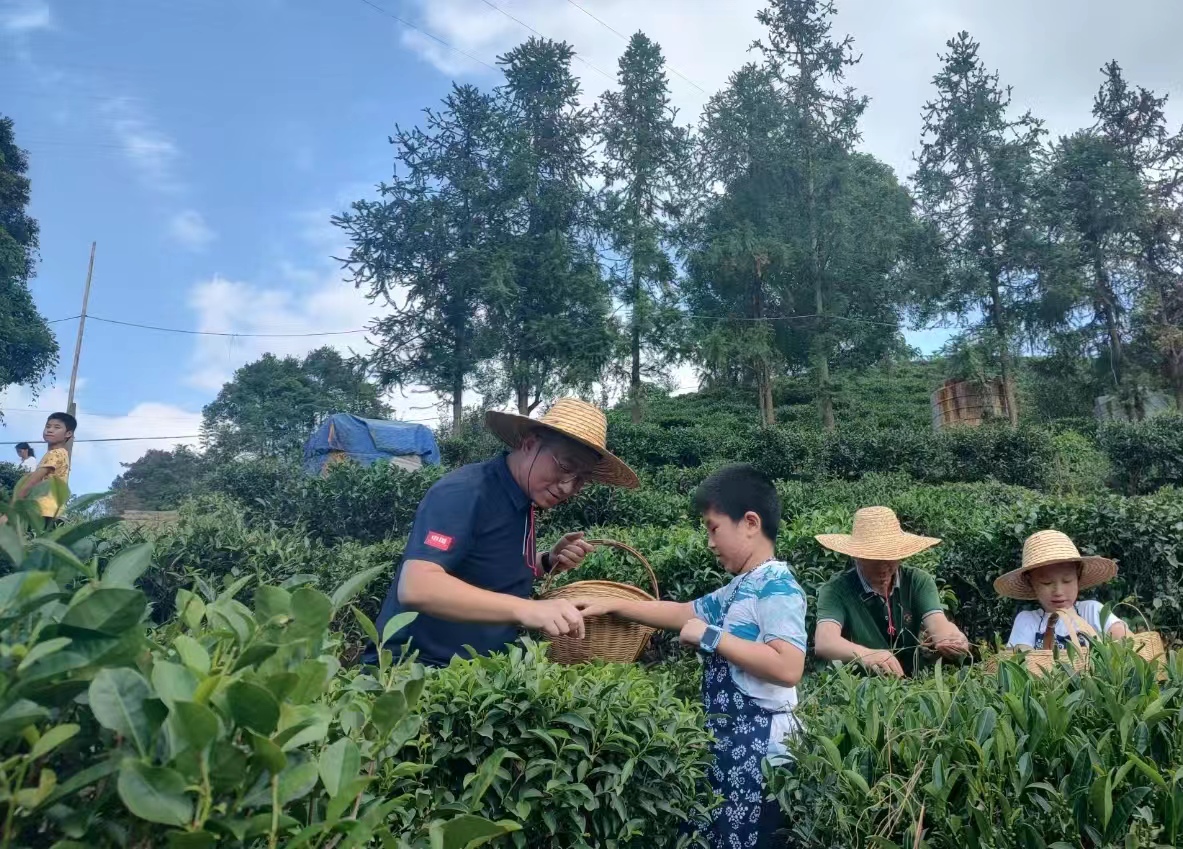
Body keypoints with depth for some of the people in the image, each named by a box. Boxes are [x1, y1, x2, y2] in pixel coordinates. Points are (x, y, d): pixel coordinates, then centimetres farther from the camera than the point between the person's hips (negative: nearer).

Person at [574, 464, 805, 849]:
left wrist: (710, 637, -23)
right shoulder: (738, 590, 11)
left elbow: (788, 668, -30)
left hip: (758, 745, -9)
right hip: (727, 739, 9)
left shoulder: (778, 586, -18)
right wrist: (613, 605, 14)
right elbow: (682, 613, 19)